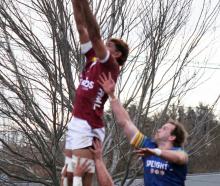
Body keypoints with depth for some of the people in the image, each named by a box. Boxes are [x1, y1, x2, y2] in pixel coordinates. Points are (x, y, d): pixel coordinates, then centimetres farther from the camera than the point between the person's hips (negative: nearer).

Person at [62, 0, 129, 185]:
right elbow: (82, 28, 13)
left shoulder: (111, 67, -5)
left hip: (88, 127, -8)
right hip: (75, 123, 8)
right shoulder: (92, 60, 15)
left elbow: (95, 35, -16)